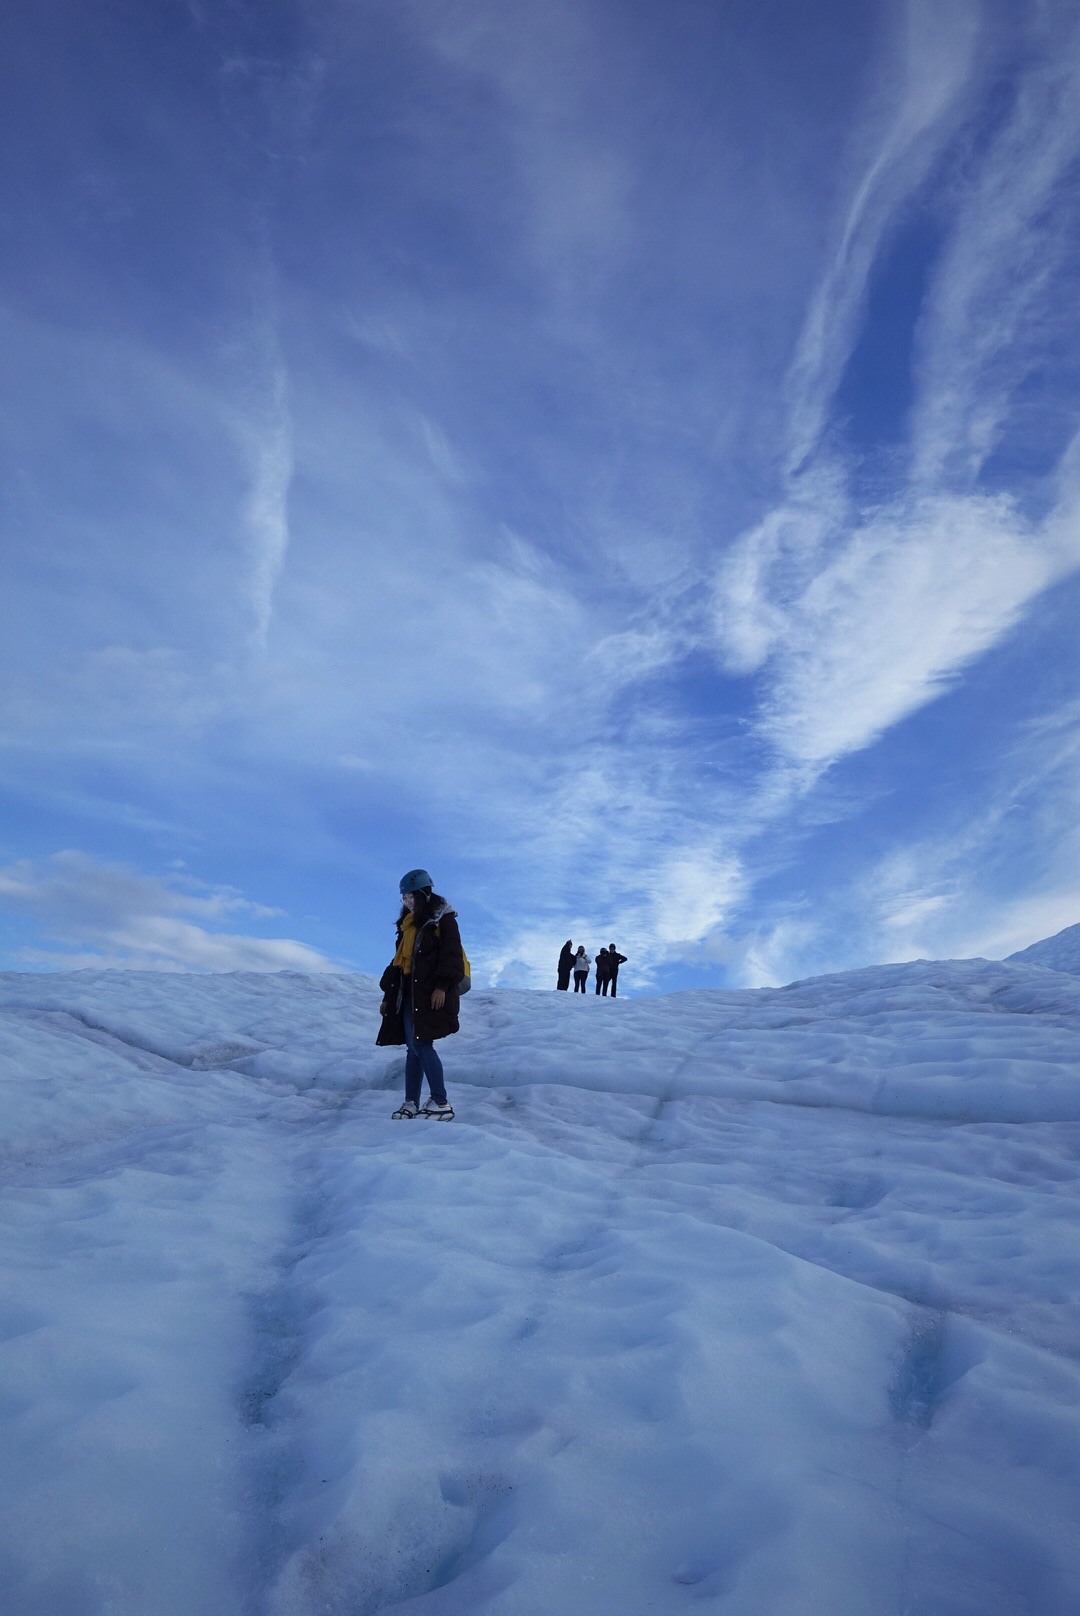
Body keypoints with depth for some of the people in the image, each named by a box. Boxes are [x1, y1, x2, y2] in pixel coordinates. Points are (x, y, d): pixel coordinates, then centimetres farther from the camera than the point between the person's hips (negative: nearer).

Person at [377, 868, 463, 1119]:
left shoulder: (442, 919, -4)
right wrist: (388, 993, 20)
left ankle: (441, 1104, -9)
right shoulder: (409, 922, 19)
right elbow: (400, 958, 23)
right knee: (413, 1047, 6)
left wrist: (442, 986, -19)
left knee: (421, 1044, -13)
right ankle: (411, 1103, 10)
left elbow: (452, 955, -11)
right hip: (409, 992, 7)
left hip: (431, 994, -7)